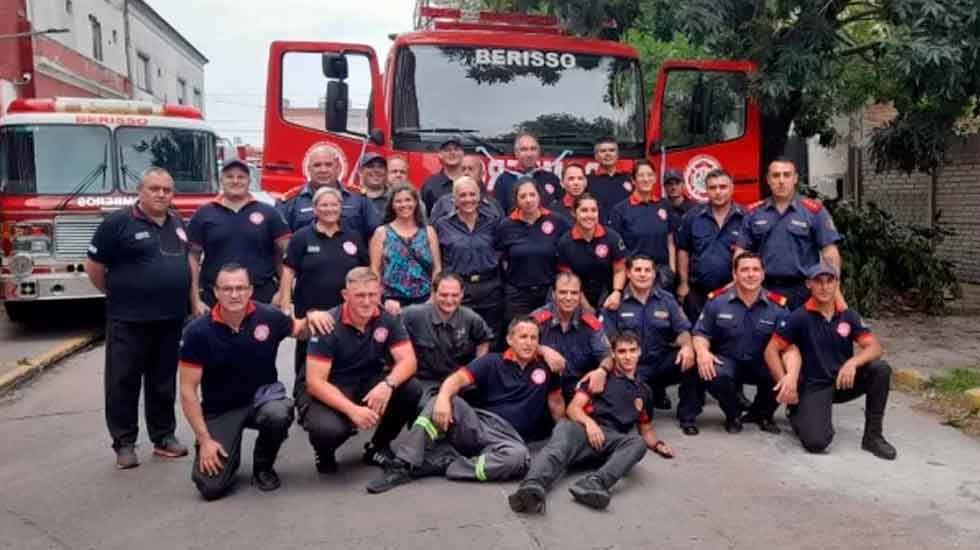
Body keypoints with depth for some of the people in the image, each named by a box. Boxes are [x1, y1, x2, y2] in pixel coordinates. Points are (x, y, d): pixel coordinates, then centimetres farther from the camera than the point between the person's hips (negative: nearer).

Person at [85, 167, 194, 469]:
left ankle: (164, 436, 23)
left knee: (163, 382, 13)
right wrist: (119, 295, 5)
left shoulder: (177, 222, 11)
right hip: (128, 320, -5)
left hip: (171, 319, 5)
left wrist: (193, 300, 14)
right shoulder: (118, 222, -8)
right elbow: (94, 267, -4)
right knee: (123, 383, 3)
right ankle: (124, 443, 13)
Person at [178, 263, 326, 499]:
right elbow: (188, 390, -11)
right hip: (220, 410, -1)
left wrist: (311, 316, -16)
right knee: (211, 487, -14)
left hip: (262, 394, 1)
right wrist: (204, 440, -16)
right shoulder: (198, 331, -16)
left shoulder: (269, 317, -13)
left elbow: (301, 331, 10)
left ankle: (263, 467, -3)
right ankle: (229, 453, 23)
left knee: (278, 415, -36)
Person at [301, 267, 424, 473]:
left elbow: (408, 361, -14)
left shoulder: (388, 319, -7)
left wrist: (387, 384, -35)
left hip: (368, 385, 4)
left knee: (412, 390, -22)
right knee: (329, 430, -35)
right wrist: (352, 410, -35)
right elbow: (315, 382, -22)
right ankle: (324, 452, 5)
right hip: (328, 392, -4)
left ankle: (378, 446, 3)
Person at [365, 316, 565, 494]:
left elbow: (556, 402, 19)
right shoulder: (492, 362, 6)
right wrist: (443, 397, -30)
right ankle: (403, 465, -32)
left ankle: (443, 463, -28)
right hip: (476, 423, 1)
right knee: (443, 401, -28)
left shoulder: (545, 368, 10)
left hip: (507, 436, 0)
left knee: (519, 456, -38)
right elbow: (459, 378, -9)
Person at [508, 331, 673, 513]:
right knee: (565, 427, -38)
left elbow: (646, 429, 35)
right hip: (585, 431, -2)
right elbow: (573, 408, 5)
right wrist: (589, 422, -16)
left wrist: (658, 444, 13)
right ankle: (533, 487, -64)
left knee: (638, 443, -31)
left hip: (612, 440, 3)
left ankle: (593, 483, -56)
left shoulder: (643, 390, 26)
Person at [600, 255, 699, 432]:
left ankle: (687, 416, -6)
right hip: (632, 367, -1)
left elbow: (682, 330, 4)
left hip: (664, 363, 2)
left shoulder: (667, 299, 9)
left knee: (692, 359, -28)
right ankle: (655, 393, 12)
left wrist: (687, 346, -20)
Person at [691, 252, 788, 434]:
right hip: (728, 360, -1)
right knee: (713, 375, -34)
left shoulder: (777, 306, -6)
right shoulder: (717, 301, -5)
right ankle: (733, 414, 2)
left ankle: (761, 414, 7)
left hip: (763, 364, 1)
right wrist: (702, 351, -22)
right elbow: (701, 334, 3)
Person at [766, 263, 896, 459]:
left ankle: (873, 436, -8)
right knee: (816, 442, -26)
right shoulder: (800, 317, -9)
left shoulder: (848, 316, 2)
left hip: (844, 381, 4)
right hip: (815, 385, -4)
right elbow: (771, 350, -8)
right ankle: (798, 415, 13)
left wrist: (852, 363, -26)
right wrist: (786, 384, -17)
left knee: (881, 369, -24)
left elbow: (875, 347, -6)